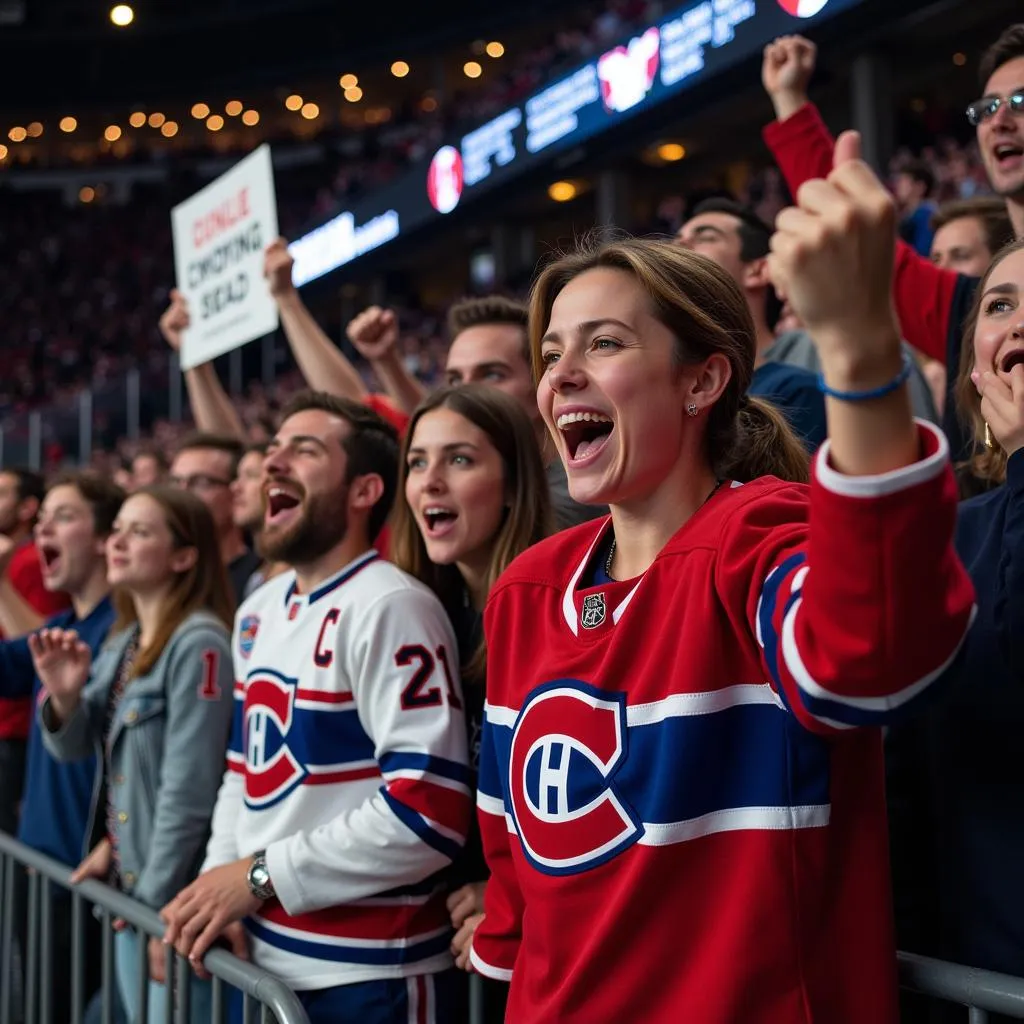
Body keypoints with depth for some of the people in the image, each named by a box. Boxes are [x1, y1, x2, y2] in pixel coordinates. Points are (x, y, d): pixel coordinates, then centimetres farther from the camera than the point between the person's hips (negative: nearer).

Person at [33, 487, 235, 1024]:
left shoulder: (198, 644, -18)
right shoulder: (122, 641, 7)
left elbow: (188, 789, -19)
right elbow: (75, 749, 10)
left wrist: (157, 900, -15)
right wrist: (63, 697, -10)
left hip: (175, 895, -8)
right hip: (127, 883, 8)